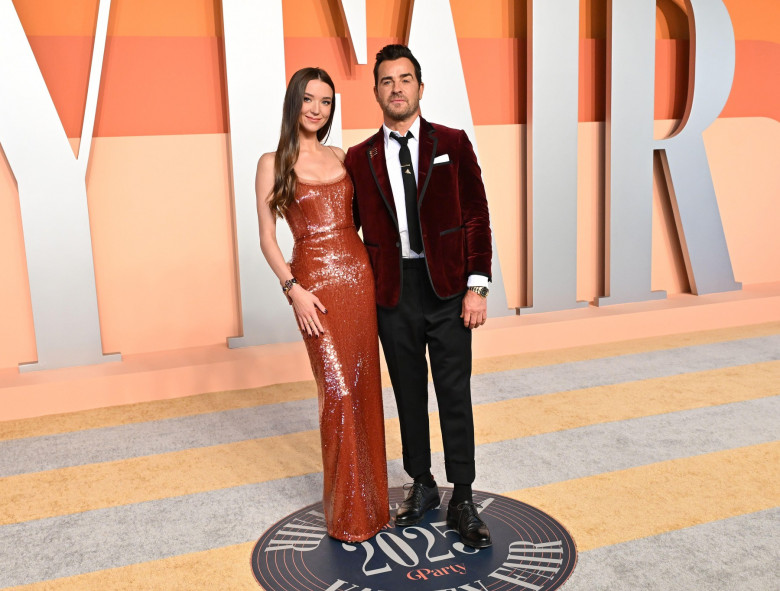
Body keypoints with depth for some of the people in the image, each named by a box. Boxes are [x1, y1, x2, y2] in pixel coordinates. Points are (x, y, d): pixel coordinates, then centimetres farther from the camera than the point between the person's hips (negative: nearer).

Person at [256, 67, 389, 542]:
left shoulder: (340, 157, 13)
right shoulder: (274, 163, 1)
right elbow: (267, 237, -1)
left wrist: (374, 272, 8)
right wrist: (293, 288, -12)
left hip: (359, 275, 5)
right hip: (316, 282, -4)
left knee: (365, 388, 8)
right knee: (338, 393, -6)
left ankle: (372, 496, 25)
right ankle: (348, 513, 11)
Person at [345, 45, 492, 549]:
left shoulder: (452, 143, 2)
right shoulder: (360, 158, 6)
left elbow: (477, 217, -1)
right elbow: (353, 225, 10)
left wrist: (477, 286, -8)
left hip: (448, 289, -1)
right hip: (394, 294, 2)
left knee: (455, 394, 3)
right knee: (409, 394, 12)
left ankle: (463, 501, 18)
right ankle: (422, 487, 31)